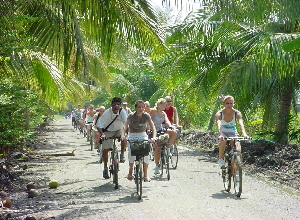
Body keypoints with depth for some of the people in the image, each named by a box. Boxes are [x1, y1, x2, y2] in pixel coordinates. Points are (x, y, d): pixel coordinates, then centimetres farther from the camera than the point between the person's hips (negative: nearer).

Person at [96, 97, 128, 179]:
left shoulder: (122, 112, -18)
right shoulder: (107, 112, -22)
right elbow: (99, 125, -26)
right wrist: (102, 134, -43)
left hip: (119, 130, 1)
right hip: (108, 131, -1)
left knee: (124, 139, -31)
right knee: (105, 149, -8)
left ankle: (122, 155, -6)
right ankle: (105, 168, 9)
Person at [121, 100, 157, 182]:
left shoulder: (146, 115, -13)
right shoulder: (131, 116, -16)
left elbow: (153, 127, -18)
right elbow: (125, 126, -27)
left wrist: (154, 137, -36)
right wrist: (123, 135, -46)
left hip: (142, 135, 1)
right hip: (132, 135, -1)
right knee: (131, 151, -25)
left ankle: (145, 174, -14)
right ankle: (130, 171, -4)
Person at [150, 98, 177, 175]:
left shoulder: (163, 113, 7)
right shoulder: (153, 111, -9)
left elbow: (166, 120, -7)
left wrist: (170, 126, -27)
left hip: (161, 130, 5)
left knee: (174, 133, -18)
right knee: (157, 148, -12)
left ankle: (168, 149, -5)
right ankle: (157, 166, -1)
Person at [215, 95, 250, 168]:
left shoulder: (237, 113, -15)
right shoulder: (219, 114, -19)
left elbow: (241, 124, -31)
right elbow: (219, 125, -36)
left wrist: (244, 134, -51)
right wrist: (220, 134, -56)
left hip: (233, 133, 1)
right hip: (223, 133, -1)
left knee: (238, 150, -25)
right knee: (223, 141, -37)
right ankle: (220, 159, -18)